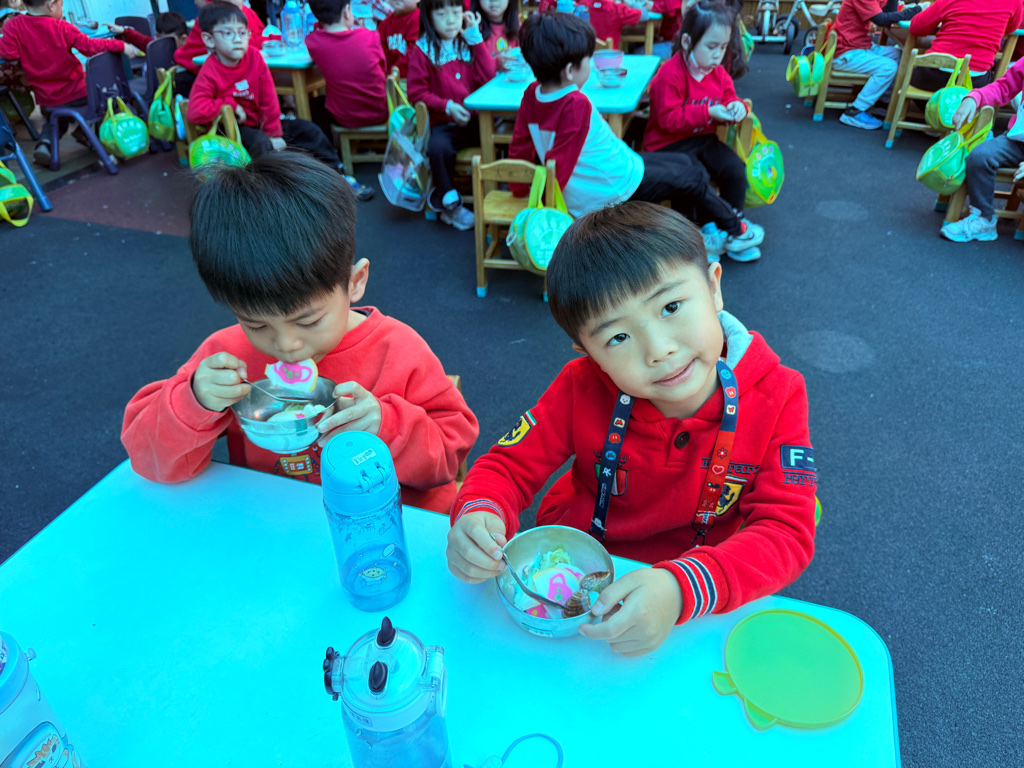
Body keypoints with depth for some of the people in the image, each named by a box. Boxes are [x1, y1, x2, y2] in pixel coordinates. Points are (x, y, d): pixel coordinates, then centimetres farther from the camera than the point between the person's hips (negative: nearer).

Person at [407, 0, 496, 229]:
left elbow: (487, 77, 0)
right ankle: (449, 204, -10)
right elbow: (416, 92, -1)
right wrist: (447, 106, -13)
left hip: (476, 120, 3)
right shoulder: (422, 50, 2)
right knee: (439, 148, -34)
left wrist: (475, 37, 0)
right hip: (443, 124, -3)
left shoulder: (468, 44, 14)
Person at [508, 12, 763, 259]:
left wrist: (520, 190, 7)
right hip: (616, 189, -9)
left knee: (682, 163, 22)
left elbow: (519, 146, -2)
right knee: (693, 176, 10)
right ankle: (736, 230, 32)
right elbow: (559, 161, -30)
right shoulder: (575, 104, -30)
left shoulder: (532, 93, -6)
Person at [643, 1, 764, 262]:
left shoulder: (718, 73, 6)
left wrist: (737, 106, -10)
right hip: (669, 143, -7)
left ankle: (730, 230, 2)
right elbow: (668, 119, -23)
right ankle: (702, 231, -7)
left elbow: (729, 98, 17)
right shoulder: (670, 74, -18)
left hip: (704, 139, 7)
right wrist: (708, 113, -25)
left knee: (735, 169, -12)